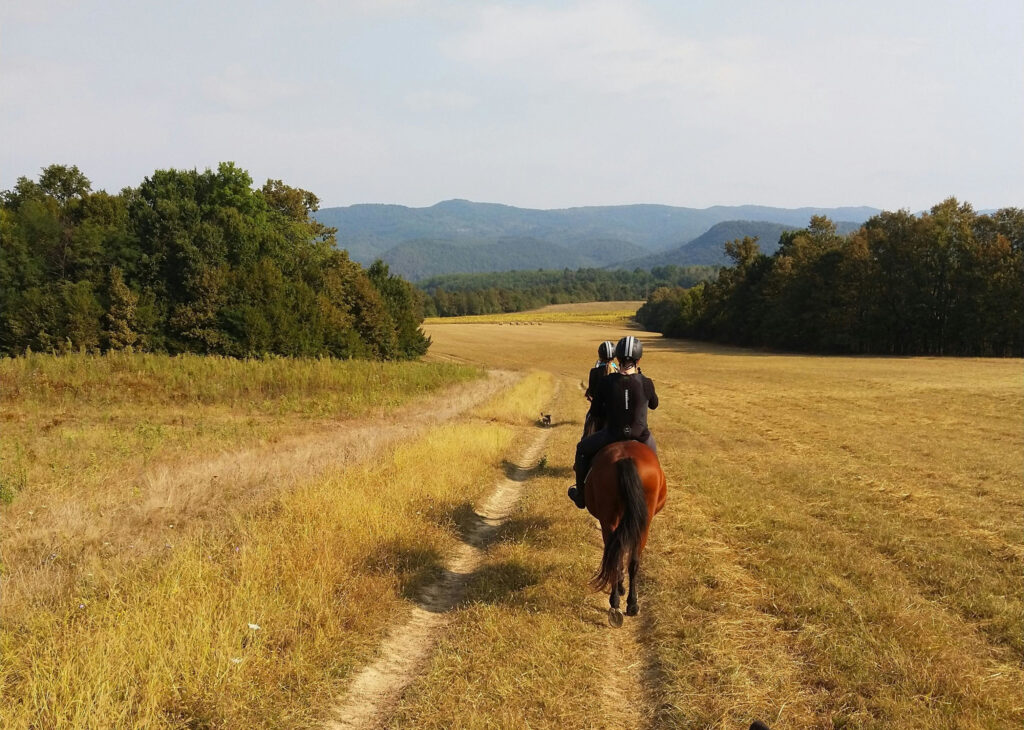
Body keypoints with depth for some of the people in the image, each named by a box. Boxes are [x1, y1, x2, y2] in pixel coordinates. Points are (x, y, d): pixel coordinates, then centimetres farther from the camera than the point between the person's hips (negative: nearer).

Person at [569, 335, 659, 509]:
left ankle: (581, 496, 36)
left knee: (583, 449, 28)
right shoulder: (646, 383, -13)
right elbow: (654, 404, 9)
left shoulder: (605, 382, -15)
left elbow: (596, 412, -3)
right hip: (640, 438, 1)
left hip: (612, 436, -1)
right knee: (652, 451, 39)